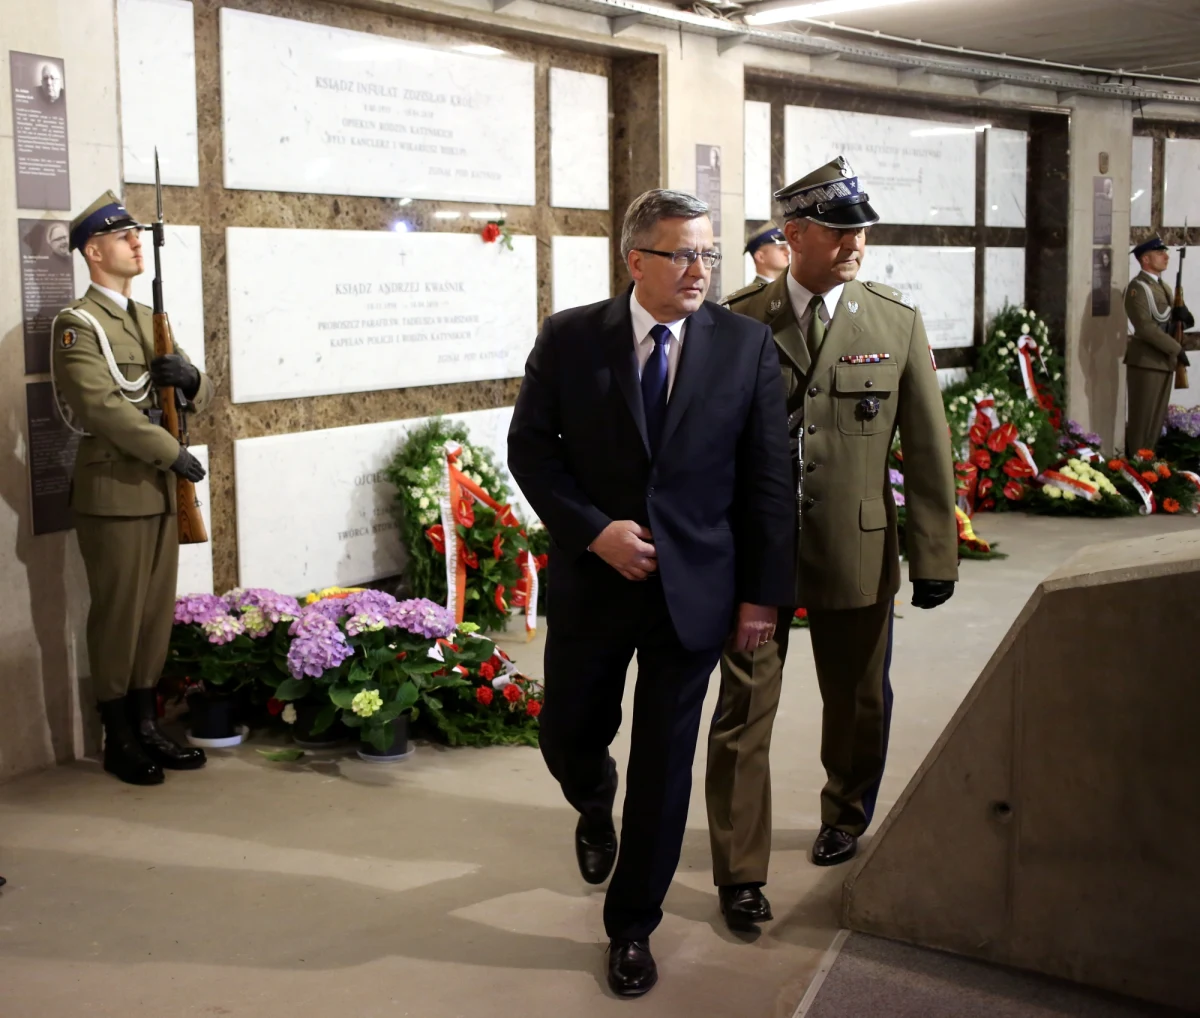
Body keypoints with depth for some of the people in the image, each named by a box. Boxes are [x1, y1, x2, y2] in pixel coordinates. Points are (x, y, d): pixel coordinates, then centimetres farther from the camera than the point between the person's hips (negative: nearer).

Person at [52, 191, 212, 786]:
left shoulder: (150, 322, 17)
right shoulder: (78, 324, -7)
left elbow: (201, 399, 17)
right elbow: (102, 406, -19)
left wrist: (189, 377, -7)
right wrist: (173, 453, -17)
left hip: (161, 491, 7)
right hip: (113, 492, -7)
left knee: (157, 613, 11)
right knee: (117, 616, 0)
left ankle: (147, 726, 21)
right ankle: (118, 741, 11)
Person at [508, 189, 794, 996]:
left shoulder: (747, 345, -4)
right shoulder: (570, 339, -4)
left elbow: (768, 478, -2)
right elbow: (530, 446, -1)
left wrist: (763, 593, -3)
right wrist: (594, 529, -14)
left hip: (693, 588, 0)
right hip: (593, 579, 1)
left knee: (664, 765, 7)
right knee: (568, 739, 13)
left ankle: (632, 927, 25)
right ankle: (595, 806, 50)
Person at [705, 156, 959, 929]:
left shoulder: (898, 324, 0)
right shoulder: (737, 321, -2)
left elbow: (928, 449, 1)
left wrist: (935, 554, -2)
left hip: (857, 551, 1)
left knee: (859, 704, 17)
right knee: (743, 712, 1)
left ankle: (845, 820, 44)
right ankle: (740, 872, 14)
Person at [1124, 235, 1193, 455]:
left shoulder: (1164, 287, 17)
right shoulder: (1137, 287, -11)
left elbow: (1186, 322, 20)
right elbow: (1145, 327, -21)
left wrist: (1183, 316, -4)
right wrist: (1176, 349, -20)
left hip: (1166, 361, 9)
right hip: (1145, 362, -8)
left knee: (1158, 419, 10)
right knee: (1141, 418, -5)